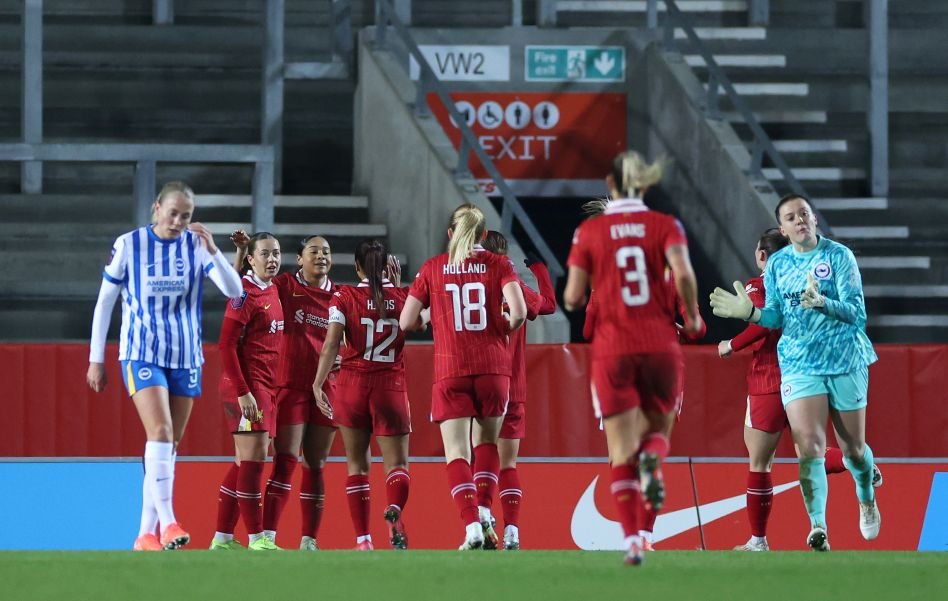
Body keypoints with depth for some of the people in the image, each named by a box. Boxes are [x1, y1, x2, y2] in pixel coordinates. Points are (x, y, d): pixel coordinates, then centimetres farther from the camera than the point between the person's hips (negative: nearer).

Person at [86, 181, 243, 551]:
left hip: (186, 357, 3)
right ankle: (168, 523, -27)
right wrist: (96, 360, 1)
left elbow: (235, 291, -10)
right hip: (142, 354, -3)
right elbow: (104, 302, 2)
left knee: (169, 446, 6)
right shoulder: (129, 245, -5)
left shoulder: (196, 246, 0)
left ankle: (147, 534, 13)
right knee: (160, 431, -21)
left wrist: (213, 252, -24)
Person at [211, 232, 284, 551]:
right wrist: (243, 392, -20)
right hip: (247, 386, -9)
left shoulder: (273, 291, 13)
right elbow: (227, 345, -15)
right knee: (254, 458, -10)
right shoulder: (246, 294, -11)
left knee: (245, 462, 11)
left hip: (266, 387, 9)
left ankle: (222, 538, 16)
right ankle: (256, 539, -9)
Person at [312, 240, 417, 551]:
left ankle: (363, 539, 4)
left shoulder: (344, 297, -4)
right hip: (391, 385, 0)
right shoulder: (402, 296, 1)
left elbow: (330, 346, -11)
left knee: (357, 464, 10)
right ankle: (394, 509, -30)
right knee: (396, 462, 3)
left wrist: (318, 386, -9)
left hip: (352, 384, 0)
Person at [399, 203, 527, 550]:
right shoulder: (498, 264, 3)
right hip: (493, 366, 1)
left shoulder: (432, 268, 5)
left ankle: (472, 526, -20)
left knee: (457, 453, -5)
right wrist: (505, 330, 10)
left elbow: (406, 323, 2)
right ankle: (484, 512, 12)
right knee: (488, 443, 21)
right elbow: (519, 312, -11)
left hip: (450, 370, -1)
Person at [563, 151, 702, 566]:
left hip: (612, 351, 0)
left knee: (622, 453, 3)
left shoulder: (588, 232, 2)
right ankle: (652, 461, -17)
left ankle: (633, 540, -12)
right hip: (661, 346, 0)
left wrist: (574, 299, 21)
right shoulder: (665, 226, 1)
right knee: (657, 431, 20)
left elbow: (572, 299, -2)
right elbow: (682, 273, -16)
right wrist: (692, 316, 0)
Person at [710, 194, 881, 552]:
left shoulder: (838, 256, -7)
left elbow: (856, 313, -14)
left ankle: (867, 502, 41)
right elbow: (776, 317, 10)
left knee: (852, 448, 11)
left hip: (845, 363, -2)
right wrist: (750, 312, -10)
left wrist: (822, 303, -32)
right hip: (799, 368, 2)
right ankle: (818, 527, -18)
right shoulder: (777, 264, 5)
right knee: (809, 446, -16)